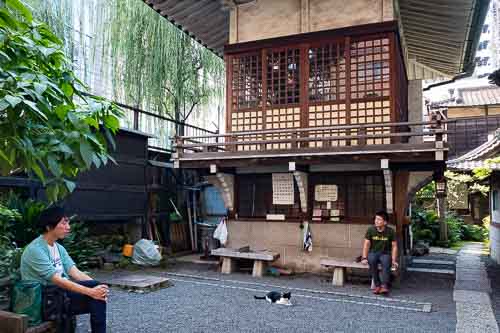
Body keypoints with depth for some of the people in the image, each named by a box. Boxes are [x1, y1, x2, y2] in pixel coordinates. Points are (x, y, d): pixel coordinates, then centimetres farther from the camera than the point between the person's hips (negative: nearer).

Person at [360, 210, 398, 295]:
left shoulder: (390, 231, -6)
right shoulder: (370, 230, -5)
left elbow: (394, 246, -4)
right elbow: (366, 244, -7)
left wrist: (394, 260, -15)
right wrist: (364, 258, -19)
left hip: (385, 254, 0)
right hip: (373, 253, 1)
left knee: (386, 262, -34)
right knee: (371, 260, -33)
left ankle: (384, 286, -37)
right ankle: (377, 285, -25)